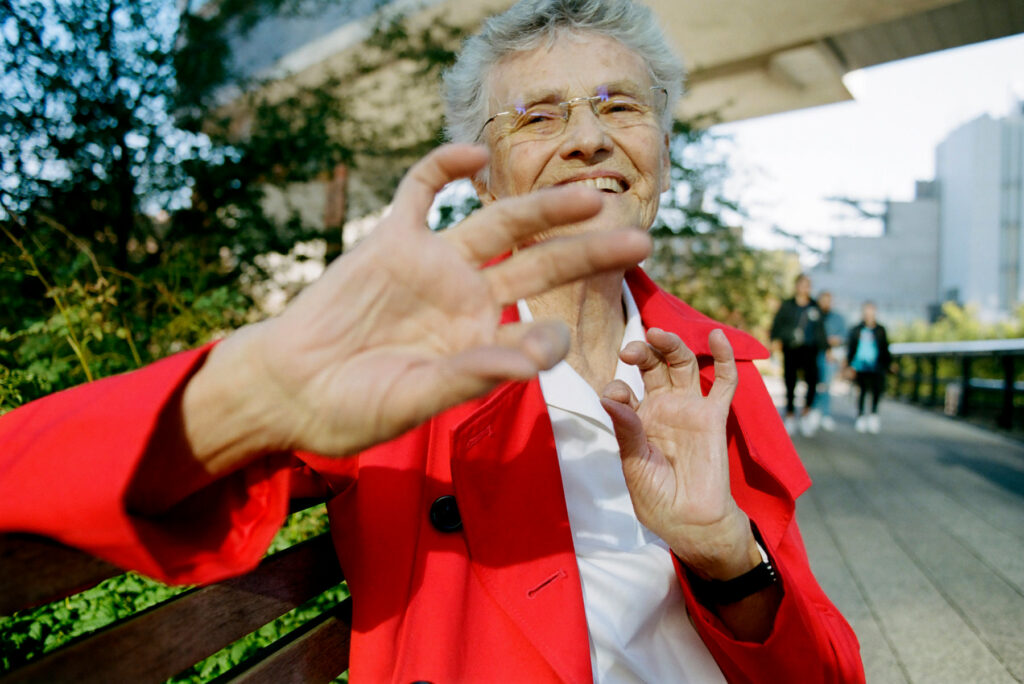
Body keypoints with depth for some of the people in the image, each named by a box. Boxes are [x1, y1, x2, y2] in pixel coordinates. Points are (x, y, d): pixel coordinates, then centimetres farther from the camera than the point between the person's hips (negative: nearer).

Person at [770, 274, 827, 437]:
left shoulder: (814, 307, 12)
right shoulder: (787, 305, 6)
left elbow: (820, 329, 18)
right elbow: (777, 323, 2)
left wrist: (826, 347, 15)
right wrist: (775, 339, -14)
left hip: (809, 349, 1)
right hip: (790, 349, -1)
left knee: (812, 377, -20)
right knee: (790, 383, 2)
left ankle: (807, 411, -6)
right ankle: (790, 415, 16)